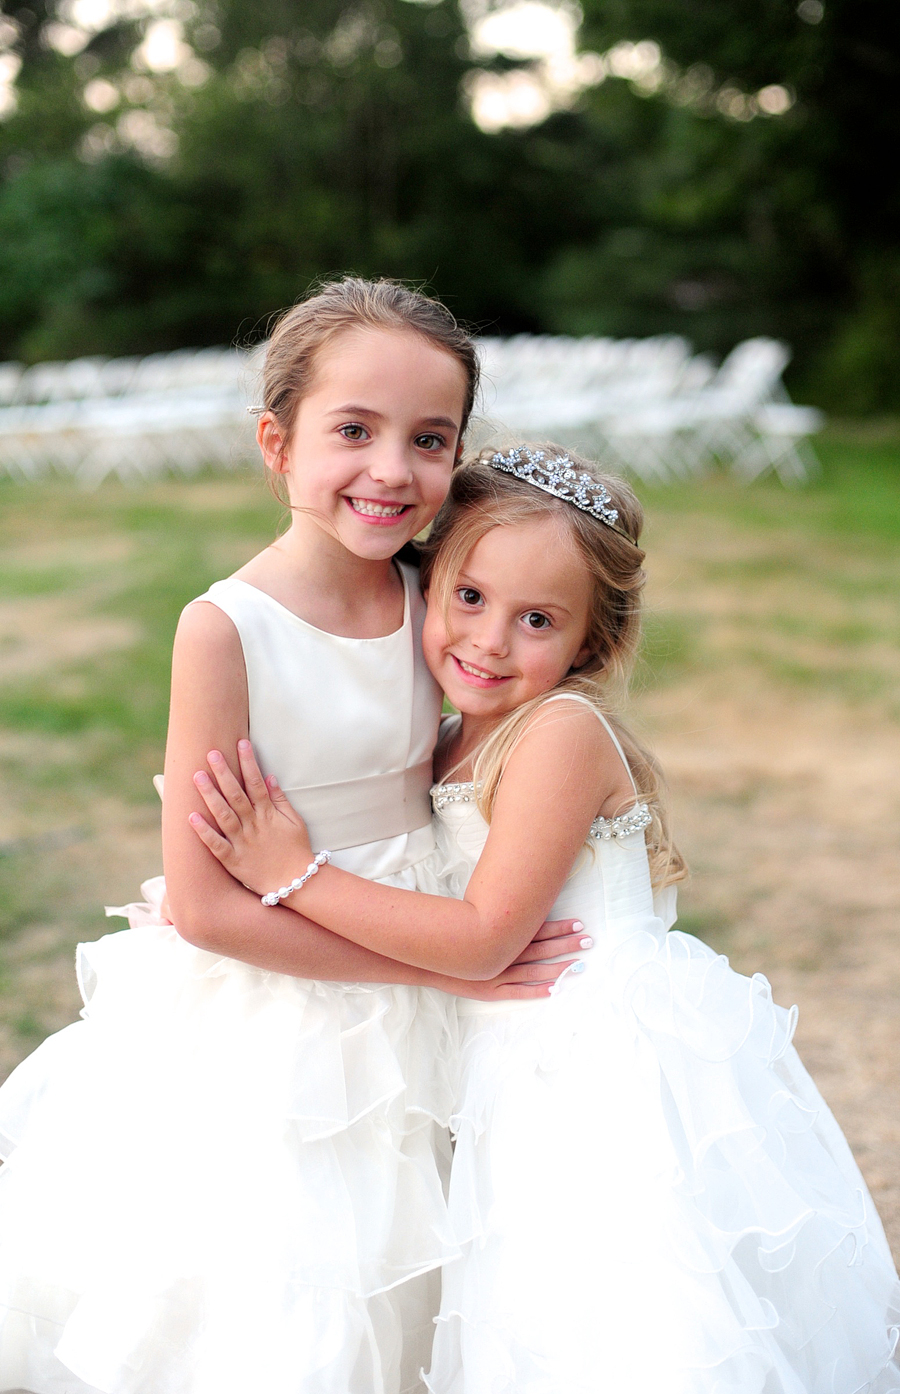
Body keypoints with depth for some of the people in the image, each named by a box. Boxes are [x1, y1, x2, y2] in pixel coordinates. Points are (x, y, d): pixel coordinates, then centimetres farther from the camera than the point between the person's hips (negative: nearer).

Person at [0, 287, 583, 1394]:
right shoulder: (225, 629, -21)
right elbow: (203, 903, -20)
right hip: (251, 1041, -5)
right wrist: (441, 962, -18)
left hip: (395, 1037, 5)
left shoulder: (434, 604, -5)